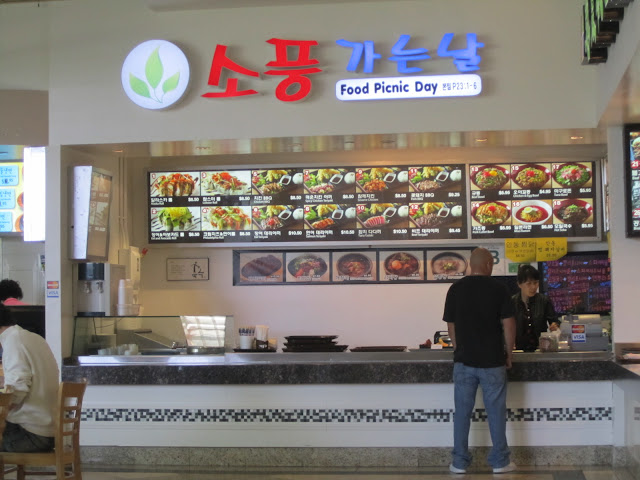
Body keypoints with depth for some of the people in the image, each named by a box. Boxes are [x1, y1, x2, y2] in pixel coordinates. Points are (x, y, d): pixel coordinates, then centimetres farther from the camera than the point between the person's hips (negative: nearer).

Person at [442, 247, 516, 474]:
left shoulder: (455, 289, 2)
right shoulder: (499, 288, -6)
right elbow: (508, 324, -7)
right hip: (492, 361, -2)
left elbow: (451, 326, 7)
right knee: (496, 412, 7)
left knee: (462, 412, 7)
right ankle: (500, 461, 13)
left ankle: (459, 462, 10)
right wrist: (509, 353, 5)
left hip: (464, 360, 2)